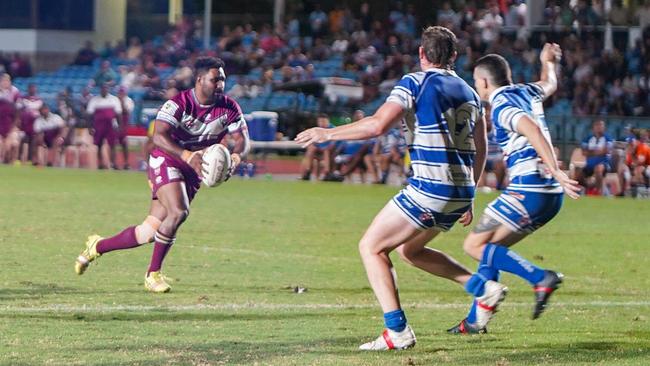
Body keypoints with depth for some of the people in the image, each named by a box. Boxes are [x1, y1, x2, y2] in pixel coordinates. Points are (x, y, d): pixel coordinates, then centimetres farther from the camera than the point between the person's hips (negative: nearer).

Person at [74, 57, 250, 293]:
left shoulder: (229, 109, -6)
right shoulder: (179, 104, -21)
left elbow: (244, 138, -3)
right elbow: (158, 136, -31)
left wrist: (236, 156, -27)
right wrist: (187, 155, -46)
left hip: (193, 171, 5)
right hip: (166, 160, -5)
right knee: (178, 212, -29)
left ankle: (98, 246, 25)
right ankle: (153, 275, -14)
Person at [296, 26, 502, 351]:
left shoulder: (414, 83, -5)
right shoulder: (469, 92, 16)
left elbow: (378, 125, -16)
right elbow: (480, 151, 20)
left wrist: (327, 133, -6)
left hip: (428, 189, -7)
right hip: (460, 194, 7)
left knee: (371, 247, 4)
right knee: (410, 250, 27)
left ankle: (398, 331, -7)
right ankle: (485, 288, 16)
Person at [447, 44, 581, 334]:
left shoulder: (500, 106, -10)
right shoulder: (526, 93, 14)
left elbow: (533, 130, -27)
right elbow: (549, 84, 39)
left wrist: (556, 171, -34)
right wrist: (548, 62, 58)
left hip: (527, 190, -9)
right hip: (551, 194, 9)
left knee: (475, 245, -6)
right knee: (490, 247, 16)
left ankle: (541, 278, -19)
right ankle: (475, 320, 16)